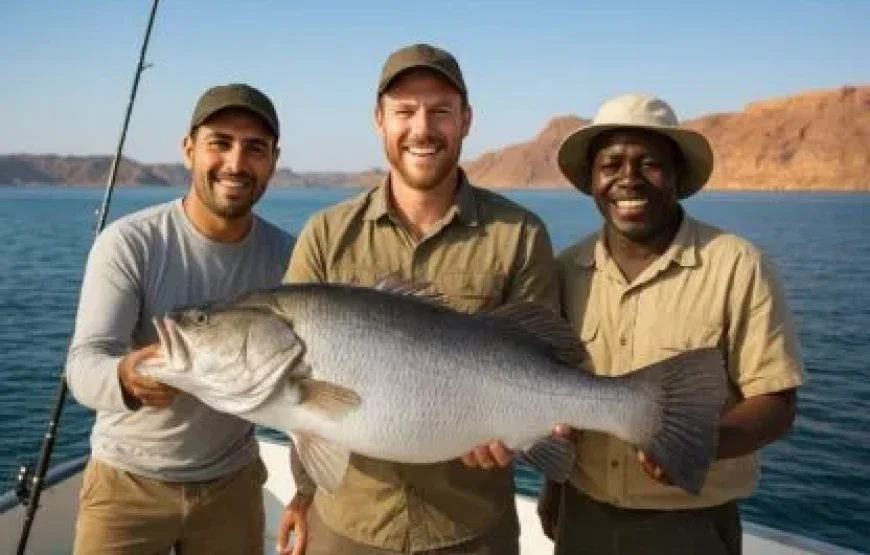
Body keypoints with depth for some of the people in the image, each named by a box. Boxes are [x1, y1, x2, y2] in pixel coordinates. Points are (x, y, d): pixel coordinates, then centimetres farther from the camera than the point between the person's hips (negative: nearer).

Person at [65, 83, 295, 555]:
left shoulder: (284, 255, -8)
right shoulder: (128, 242, -17)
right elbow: (84, 365, -23)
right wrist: (126, 378, -45)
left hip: (232, 480, 3)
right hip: (128, 480, -2)